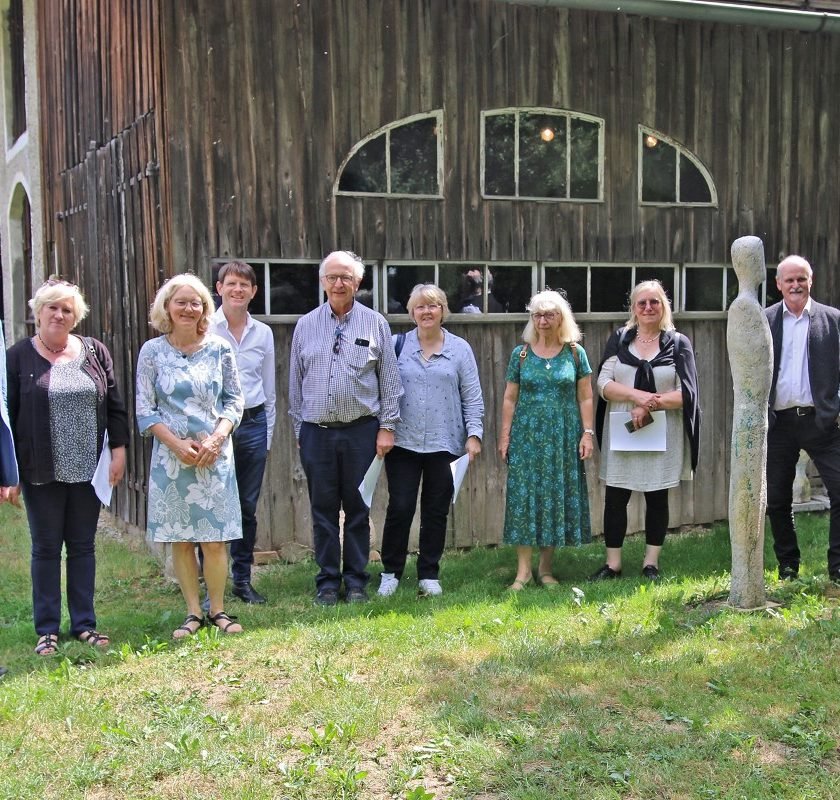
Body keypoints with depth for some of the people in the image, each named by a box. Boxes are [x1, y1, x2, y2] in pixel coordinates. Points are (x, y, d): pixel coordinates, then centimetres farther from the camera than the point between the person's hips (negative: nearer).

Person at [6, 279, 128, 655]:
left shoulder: (94, 351, 5)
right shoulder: (18, 356, -2)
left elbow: (114, 405, 8)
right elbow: (8, 417, -2)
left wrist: (118, 450, 1)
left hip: (88, 469, 2)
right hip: (42, 473, -2)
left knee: (83, 546, 10)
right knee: (46, 548, 7)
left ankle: (84, 624, 20)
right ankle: (47, 629, 16)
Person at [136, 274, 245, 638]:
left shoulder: (219, 349, 4)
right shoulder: (152, 352, 2)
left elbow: (234, 400, 5)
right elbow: (144, 409, 0)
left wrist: (216, 438, -10)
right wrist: (177, 444, -11)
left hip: (215, 455, 0)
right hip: (170, 456, 0)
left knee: (215, 537, 0)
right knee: (180, 539, 5)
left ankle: (217, 609, 13)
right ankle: (193, 612, 15)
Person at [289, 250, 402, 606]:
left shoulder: (375, 323, 3)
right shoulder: (305, 325, 7)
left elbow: (390, 380, 3)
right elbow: (295, 382, 10)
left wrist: (387, 426, -1)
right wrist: (298, 428, 8)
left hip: (361, 430, -1)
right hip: (316, 431, 1)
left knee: (357, 509, 6)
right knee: (323, 509, 6)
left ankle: (356, 581, 16)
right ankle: (327, 581, 16)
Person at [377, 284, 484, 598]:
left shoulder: (459, 349, 6)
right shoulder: (397, 346, 4)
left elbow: (472, 396, 4)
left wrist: (473, 434, -4)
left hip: (444, 443, 1)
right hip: (404, 442, -1)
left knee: (436, 511, 7)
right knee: (400, 508, -2)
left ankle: (429, 575, 19)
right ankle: (390, 572, 14)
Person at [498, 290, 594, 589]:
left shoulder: (575, 353, 4)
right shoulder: (521, 354, 5)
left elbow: (585, 397, 4)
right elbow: (510, 398, 6)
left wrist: (587, 433, -3)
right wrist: (505, 435, 1)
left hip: (563, 437, 0)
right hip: (526, 436, 0)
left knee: (556, 496, 3)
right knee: (523, 496, -3)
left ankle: (546, 567, 14)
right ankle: (523, 569, 3)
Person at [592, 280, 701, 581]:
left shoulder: (678, 343, 2)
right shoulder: (619, 339, 6)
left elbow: (686, 392, -5)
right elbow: (604, 384, -3)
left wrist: (651, 404, -18)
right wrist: (638, 395, -19)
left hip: (662, 435, -1)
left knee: (657, 498, 7)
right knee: (615, 498, 2)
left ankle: (651, 564, 17)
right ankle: (612, 564, 11)